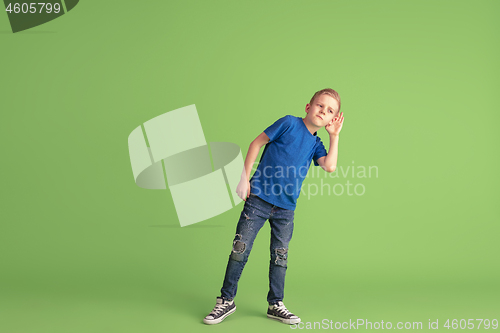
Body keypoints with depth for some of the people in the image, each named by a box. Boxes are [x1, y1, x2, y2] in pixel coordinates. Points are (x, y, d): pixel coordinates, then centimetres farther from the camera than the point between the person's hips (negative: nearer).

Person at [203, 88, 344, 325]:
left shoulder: (316, 144, 9)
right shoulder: (290, 123, -6)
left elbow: (330, 166, -8)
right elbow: (257, 143, -5)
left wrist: (334, 136, -3)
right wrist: (244, 177, -9)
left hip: (286, 208, 5)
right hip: (259, 198, -5)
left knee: (280, 256, 10)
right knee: (240, 250, -2)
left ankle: (275, 305, 25)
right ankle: (226, 301, 13)